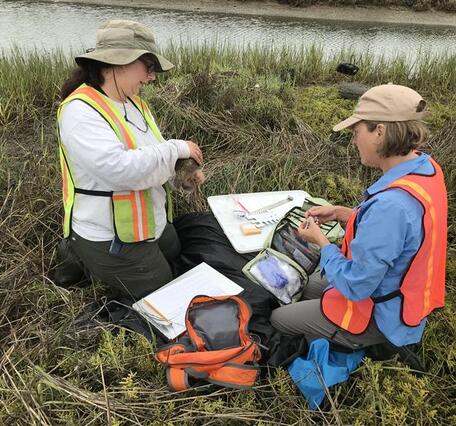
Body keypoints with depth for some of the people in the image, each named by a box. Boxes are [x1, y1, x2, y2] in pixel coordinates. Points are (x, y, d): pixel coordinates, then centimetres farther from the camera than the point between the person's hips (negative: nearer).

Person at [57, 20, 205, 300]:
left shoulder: (136, 104, 4)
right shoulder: (80, 111, -24)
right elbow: (121, 169, -36)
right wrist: (176, 149, -24)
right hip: (111, 240, -9)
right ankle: (85, 260, 17)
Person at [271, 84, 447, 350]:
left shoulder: (392, 203, -39)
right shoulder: (427, 168, -9)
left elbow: (356, 286, -30)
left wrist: (320, 240, -15)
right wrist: (340, 213, 1)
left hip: (379, 320, -9)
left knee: (278, 318, 10)